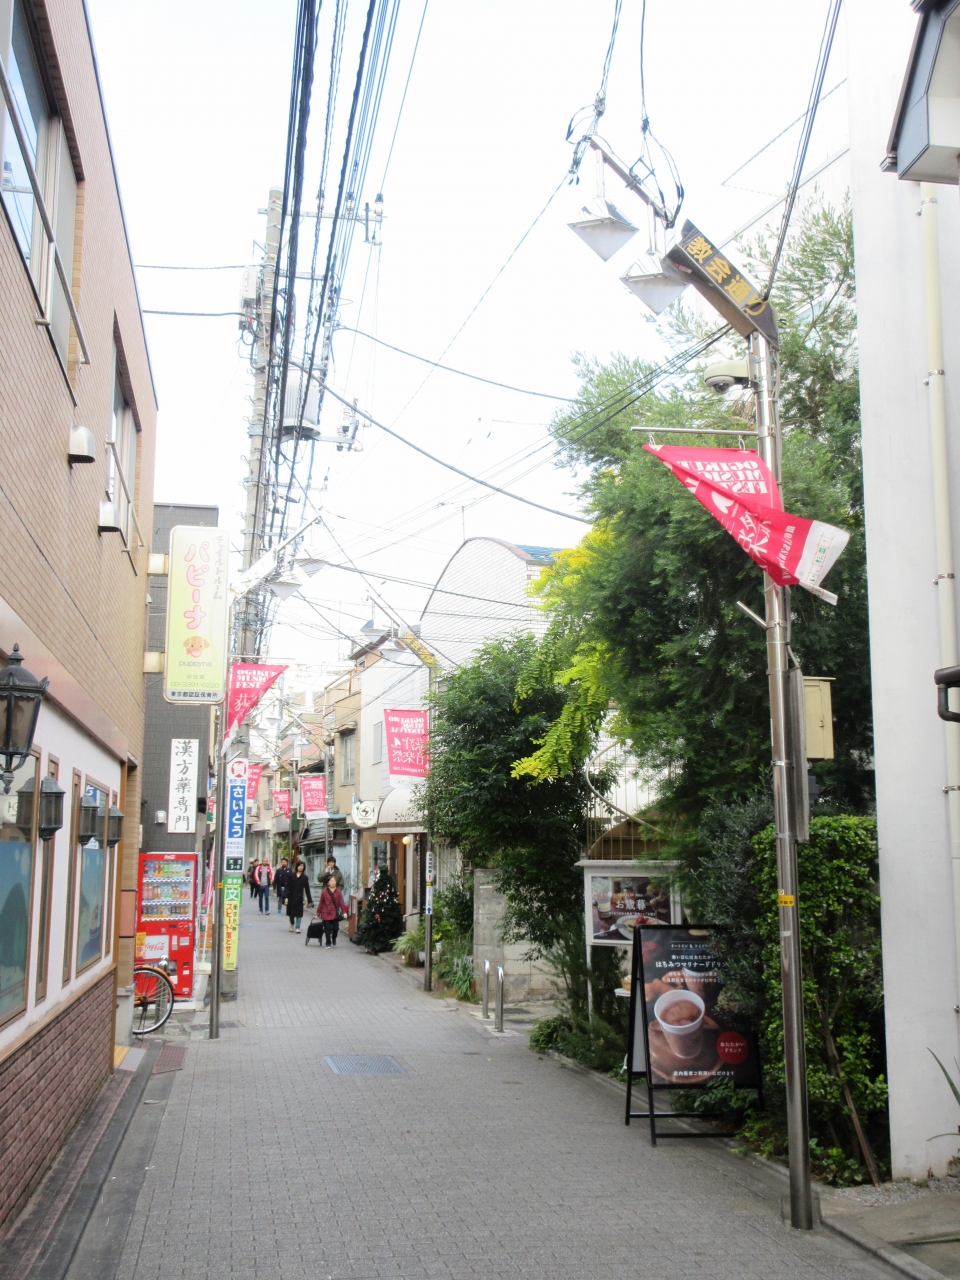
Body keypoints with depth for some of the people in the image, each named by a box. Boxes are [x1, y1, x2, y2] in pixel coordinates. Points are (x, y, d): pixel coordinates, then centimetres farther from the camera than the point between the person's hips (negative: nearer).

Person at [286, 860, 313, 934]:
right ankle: (292, 925, 32)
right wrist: (286, 897, -9)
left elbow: (307, 889, 2)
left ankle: (297, 928, 2)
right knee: (291, 912, 11)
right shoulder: (291, 875, -1)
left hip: (299, 897, 0)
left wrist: (309, 900, 0)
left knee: (299, 912, -3)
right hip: (291, 897, 0)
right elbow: (287, 886, -2)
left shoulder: (304, 877, 1)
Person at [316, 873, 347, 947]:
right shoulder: (324, 891, -6)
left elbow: (341, 902, -3)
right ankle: (328, 942, 18)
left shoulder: (338, 891, -2)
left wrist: (344, 911, -6)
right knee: (327, 928, 2)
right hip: (326, 914, -1)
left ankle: (334, 939, 33)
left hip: (335, 914, 1)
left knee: (336, 928, 4)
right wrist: (318, 913, 6)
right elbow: (321, 903, 0)